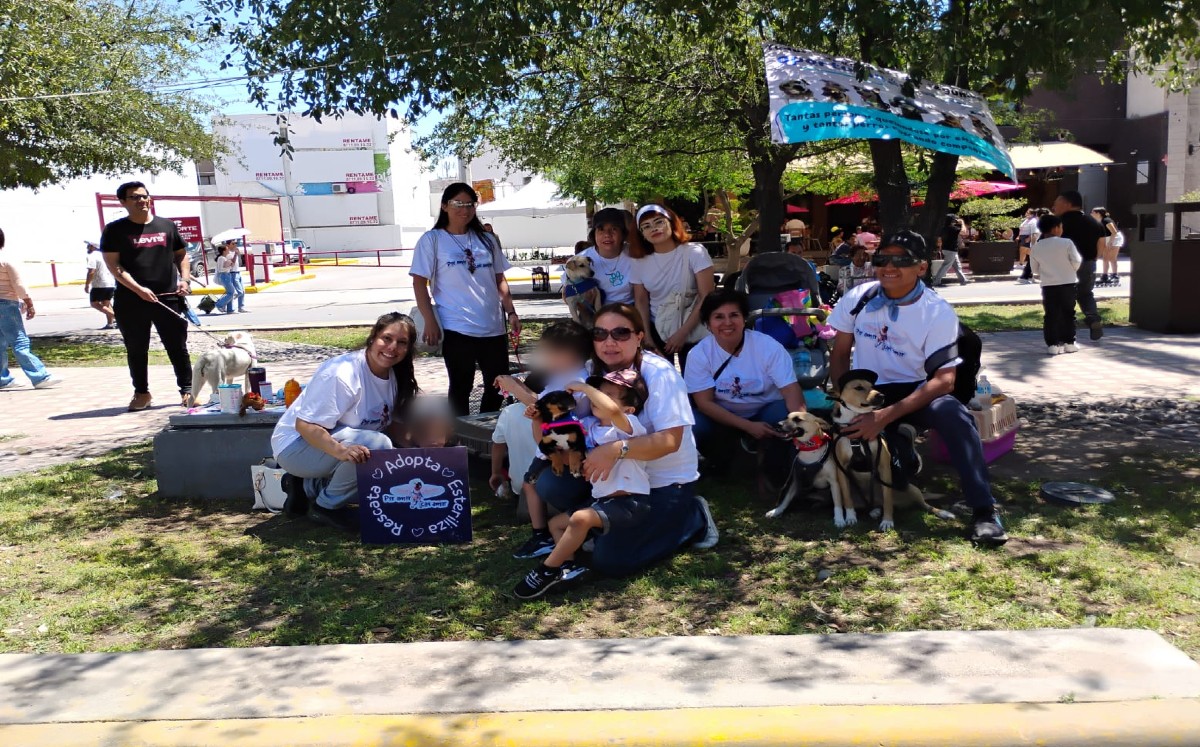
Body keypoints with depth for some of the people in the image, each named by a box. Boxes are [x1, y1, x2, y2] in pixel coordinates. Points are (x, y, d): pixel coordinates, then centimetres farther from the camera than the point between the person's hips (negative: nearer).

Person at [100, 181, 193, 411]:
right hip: (131, 301, -2)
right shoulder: (115, 230, 1)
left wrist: (185, 279, 2)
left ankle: (187, 390, 10)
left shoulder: (167, 226, 12)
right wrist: (138, 289, -16)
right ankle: (142, 393, 18)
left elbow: (181, 255, 20)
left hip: (167, 298, 2)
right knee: (136, 350, 7)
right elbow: (114, 265, -5)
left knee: (177, 346, 3)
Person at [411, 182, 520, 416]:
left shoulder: (486, 239, 12)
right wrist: (430, 322, -11)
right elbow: (419, 283, -4)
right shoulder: (432, 240, -1)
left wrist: (511, 312, 6)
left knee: (498, 386, 10)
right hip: (457, 329, -5)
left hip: (493, 327, 5)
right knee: (461, 387, 5)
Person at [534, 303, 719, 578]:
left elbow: (670, 440, -29)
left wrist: (616, 449, -43)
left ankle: (692, 518, 3)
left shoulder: (659, 374, -20)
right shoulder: (592, 371, -2)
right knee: (550, 484, -16)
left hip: (665, 482, -6)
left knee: (609, 560, -17)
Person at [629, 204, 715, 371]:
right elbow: (641, 301, 4)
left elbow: (706, 297, -14)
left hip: (693, 333, -3)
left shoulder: (695, 253, -11)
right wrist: (646, 339, -4)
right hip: (657, 332, 3)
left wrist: (682, 333, -17)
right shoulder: (640, 262, 0)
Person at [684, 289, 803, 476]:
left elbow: (791, 390, -24)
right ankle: (720, 462, 5)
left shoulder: (769, 346, -18)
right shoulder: (700, 354, -15)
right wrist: (748, 426, -28)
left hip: (765, 412, -1)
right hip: (722, 417, 1)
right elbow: (705, 402, -17)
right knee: (693, 426, -29)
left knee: (786, 417, -33)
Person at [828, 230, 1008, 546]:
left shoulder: (938, 312, -13)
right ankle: (898, 441, 4)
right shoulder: (858, 298, -4)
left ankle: (984, 511, -28)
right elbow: (840, 355, 7)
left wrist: (886, 416, -30)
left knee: (953, 413, -35)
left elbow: (944, 379, -19)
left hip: (912, 390, -2)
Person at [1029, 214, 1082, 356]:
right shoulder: (1066, 243, -8)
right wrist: (1070, 270, 13)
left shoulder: (1036, 247, 1)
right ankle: (1069, 342, 14)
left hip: (1048, 286, 1)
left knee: (1050, 315, 5)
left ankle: (1052, 344, 2)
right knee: (1068, 313, 11)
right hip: (1068, 284, -1)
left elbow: (1035, 269, 8)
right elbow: (1076, 262, -7)